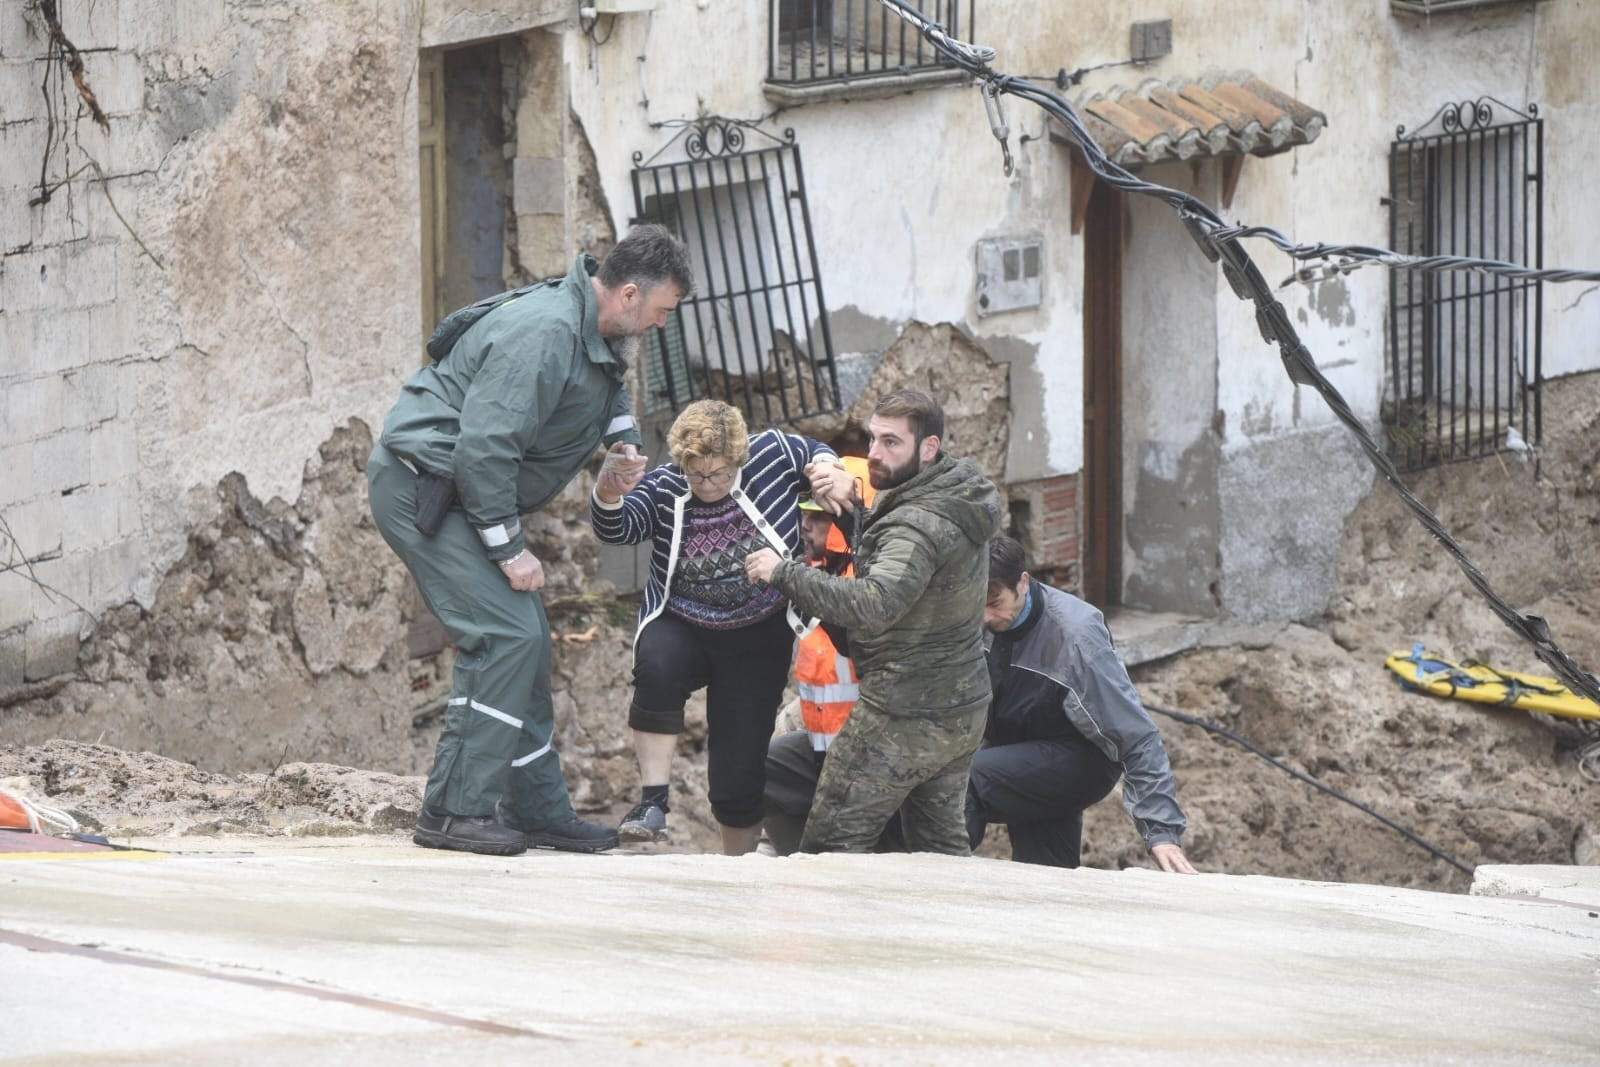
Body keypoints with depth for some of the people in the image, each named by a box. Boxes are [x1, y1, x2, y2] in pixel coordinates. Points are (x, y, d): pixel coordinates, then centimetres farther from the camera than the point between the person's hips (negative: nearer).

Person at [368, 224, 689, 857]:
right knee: (505, 636, -18)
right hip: (421, 488, -11)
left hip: (459, 494, 11)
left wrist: (624, 438, 11)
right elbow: (483, 448, -29)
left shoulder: (598, 336, 8)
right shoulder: (543, 333, -25)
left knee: (527, 642, 11)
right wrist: (509, 549, -22)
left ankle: (538, 810, 18)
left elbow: (609, 389, 33)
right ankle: (454, 810, -18)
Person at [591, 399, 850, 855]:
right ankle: (653, 800, -28)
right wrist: (609, 496, -45)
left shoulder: (772, 454, -10)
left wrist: (828, 473, -13)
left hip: (756, 642, 0)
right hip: (680, 628, 0)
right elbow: (616, 530, -24)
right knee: (657, 667, -37)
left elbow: (817, 452, 10)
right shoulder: (663, 488, -10)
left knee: (740, 770, 0)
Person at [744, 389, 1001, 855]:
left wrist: (784, 573, -30)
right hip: (964, 711, 10)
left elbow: (872, 607, -37)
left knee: (830, 849, -5)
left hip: (906, 720, -10)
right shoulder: (958, 498, 8)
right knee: (942, 846, 17)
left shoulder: (919, 526, -24)